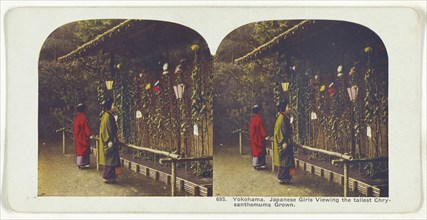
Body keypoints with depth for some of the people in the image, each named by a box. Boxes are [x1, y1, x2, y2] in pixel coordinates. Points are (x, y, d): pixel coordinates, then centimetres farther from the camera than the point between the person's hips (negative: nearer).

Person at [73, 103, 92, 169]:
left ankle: (79, 163, 20)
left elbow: (74, 127, 15)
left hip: (77, 136, 8)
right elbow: (86, 127, -19)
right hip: (83, 136, -8)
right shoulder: (83, 117, -18)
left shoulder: (76, 117, 7)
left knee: (79, 148, 14)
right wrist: (90, 135, -16)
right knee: (83, 149, -3)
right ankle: (82, 164, -3)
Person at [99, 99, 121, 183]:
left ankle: (109, 176, 20)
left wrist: (115, 139, 22)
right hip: (110, 142, -10)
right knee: (109, 160, -4)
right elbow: (106, 130, -20)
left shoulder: (110, 116, 13)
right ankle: (107, 177, 2)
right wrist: (109, 141, -22)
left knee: (110, 160, 13)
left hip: (111, 141, 10)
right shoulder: (107, 116, -17)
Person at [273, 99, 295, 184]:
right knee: (283, 160, -3)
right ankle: (282, 177, 3)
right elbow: (279, 131, -21)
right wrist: (283, 142, -22)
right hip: (283, 144, -10)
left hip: (286, 143, 10)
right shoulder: (281, 118, -18)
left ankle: (285, 177, 20)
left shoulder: (286, 117, 11)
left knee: (286, 160, 13)